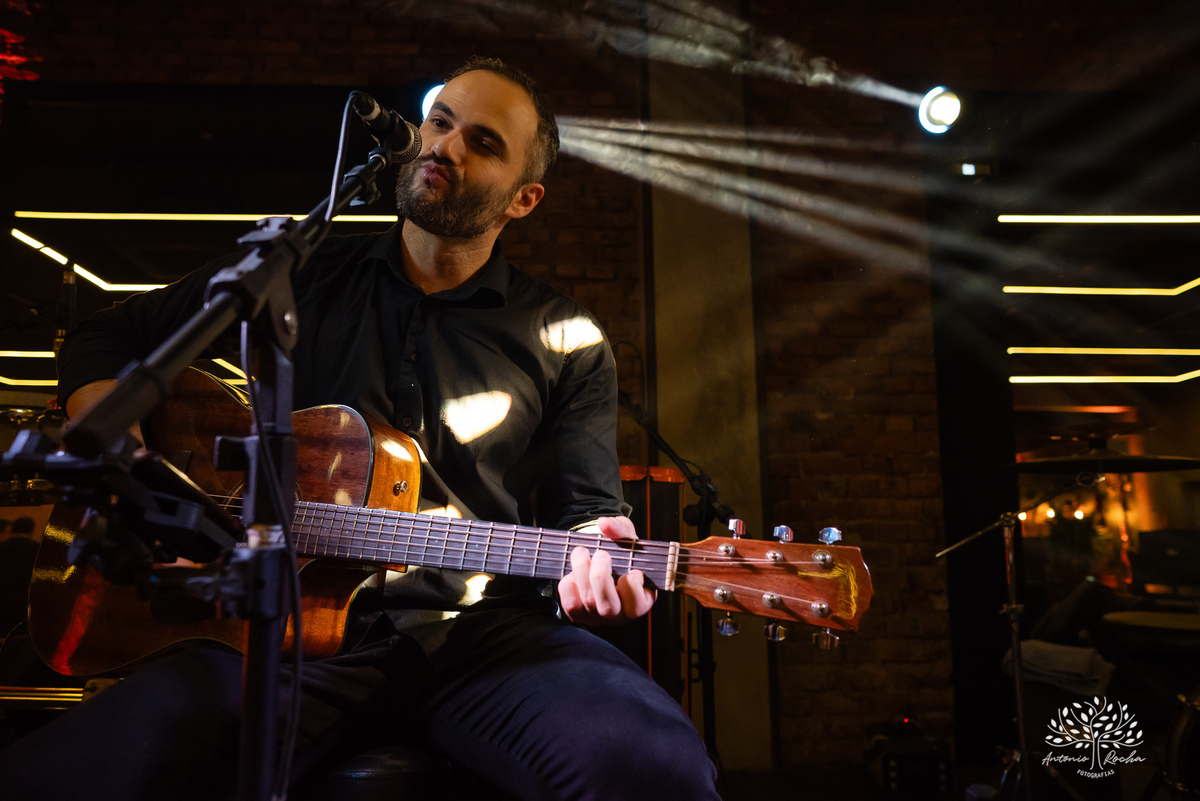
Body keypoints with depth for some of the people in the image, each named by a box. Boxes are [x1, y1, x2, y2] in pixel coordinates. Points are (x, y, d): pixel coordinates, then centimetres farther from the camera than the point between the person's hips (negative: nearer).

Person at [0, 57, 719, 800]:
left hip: (485, 628, 0)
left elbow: (589, 509, 8)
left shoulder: (565, 342, 10)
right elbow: (108, 336, 22)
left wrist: (597, 567, -16)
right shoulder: (300, 276, 13)